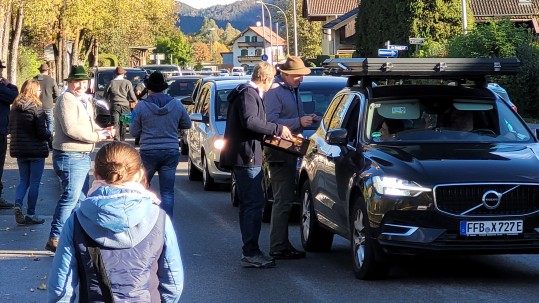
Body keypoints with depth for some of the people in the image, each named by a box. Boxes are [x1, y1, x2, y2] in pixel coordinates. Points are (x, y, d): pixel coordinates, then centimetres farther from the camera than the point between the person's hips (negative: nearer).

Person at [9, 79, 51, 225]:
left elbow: (11, 129, 10)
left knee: (23, 180, 16)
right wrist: (49, 134, 3)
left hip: (19, 149, 6)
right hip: (36, 150, -6)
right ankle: (30, 214, 8)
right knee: (34, 182, 4)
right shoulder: (36, 108, -15)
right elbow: (42, 132, -18)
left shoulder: (14, 109, 4)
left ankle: (18, 204, -8)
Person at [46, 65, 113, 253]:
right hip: (70, 156, -10)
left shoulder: (85, 101, 19)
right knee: (71, 197, -12)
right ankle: (55, 239, -10)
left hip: (83, 156, 10)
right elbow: (71, 128, -23)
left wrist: (104, 132, 7)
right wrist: (97, 136, -17)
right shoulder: (66, 100, -13)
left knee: (81, 197, 16)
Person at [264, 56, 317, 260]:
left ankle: (282, 244, 19)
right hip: (279, 152, -10)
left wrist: (309, 120, 9)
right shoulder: (274, 92, -12)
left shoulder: (293, 90, 18)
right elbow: (270, 121, -21)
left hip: (290, 151, 10)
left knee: (284, 200, 13)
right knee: (283, 200, -10)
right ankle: (278, 248, -9)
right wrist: (299, 122, -24)